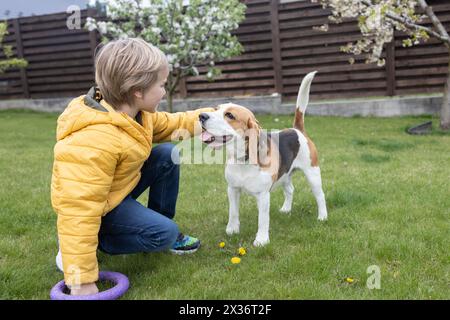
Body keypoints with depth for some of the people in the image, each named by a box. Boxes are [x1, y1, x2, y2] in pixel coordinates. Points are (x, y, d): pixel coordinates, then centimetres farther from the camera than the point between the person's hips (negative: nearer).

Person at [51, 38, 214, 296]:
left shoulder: (133, 113, -8)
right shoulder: (94, 142, -38)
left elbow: (168, 125, 12)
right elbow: (79, 208, -38)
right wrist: (82, 279, -35)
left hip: (120, 187, 9)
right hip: (97, 205, -9)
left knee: (168, 155, -3)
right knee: (165, 234, -16)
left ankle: (161, 226, 12)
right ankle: (85, 243, -2)